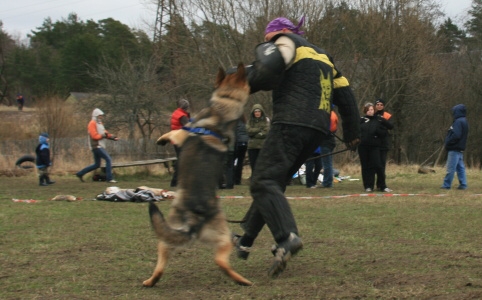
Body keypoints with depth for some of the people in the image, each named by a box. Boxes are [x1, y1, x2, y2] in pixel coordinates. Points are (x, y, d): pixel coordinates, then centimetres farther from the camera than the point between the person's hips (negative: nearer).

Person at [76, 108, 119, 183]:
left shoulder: (99, 123, 20)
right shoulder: (92, 124, -9)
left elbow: (105, 134, 19)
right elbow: (94, 136, -19)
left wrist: (112, 137, 3)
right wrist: (103, 135, -15)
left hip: (99, 147, 10)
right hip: (96, 146, -10)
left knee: (97, 165, 14)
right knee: (108, 159, -16)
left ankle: (80, 173, 22)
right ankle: (109, 178, -15)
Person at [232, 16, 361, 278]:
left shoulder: (286, 42, 6)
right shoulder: (322, 56, 29)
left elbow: (268, 68, -16)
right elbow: (344, 94, 28)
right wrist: (352, 133, 35)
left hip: (291, 124, -9)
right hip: (317, 130, 9)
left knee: (264, 182, -15)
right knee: (272, 182, 17)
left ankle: (287, 237, -35)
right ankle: (245, 241, 22)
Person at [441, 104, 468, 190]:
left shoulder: (458, 122, -15)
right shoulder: (464, 121, 16)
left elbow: (456, 135, -24)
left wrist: (448, 143, -11)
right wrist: (447, 142, 10)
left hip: (454, 149, -10)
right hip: (460, 148, 10)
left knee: (451, 168, -6)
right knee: (460, 167, 11)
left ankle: (446, 185, -3)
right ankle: (463, 185, 11)